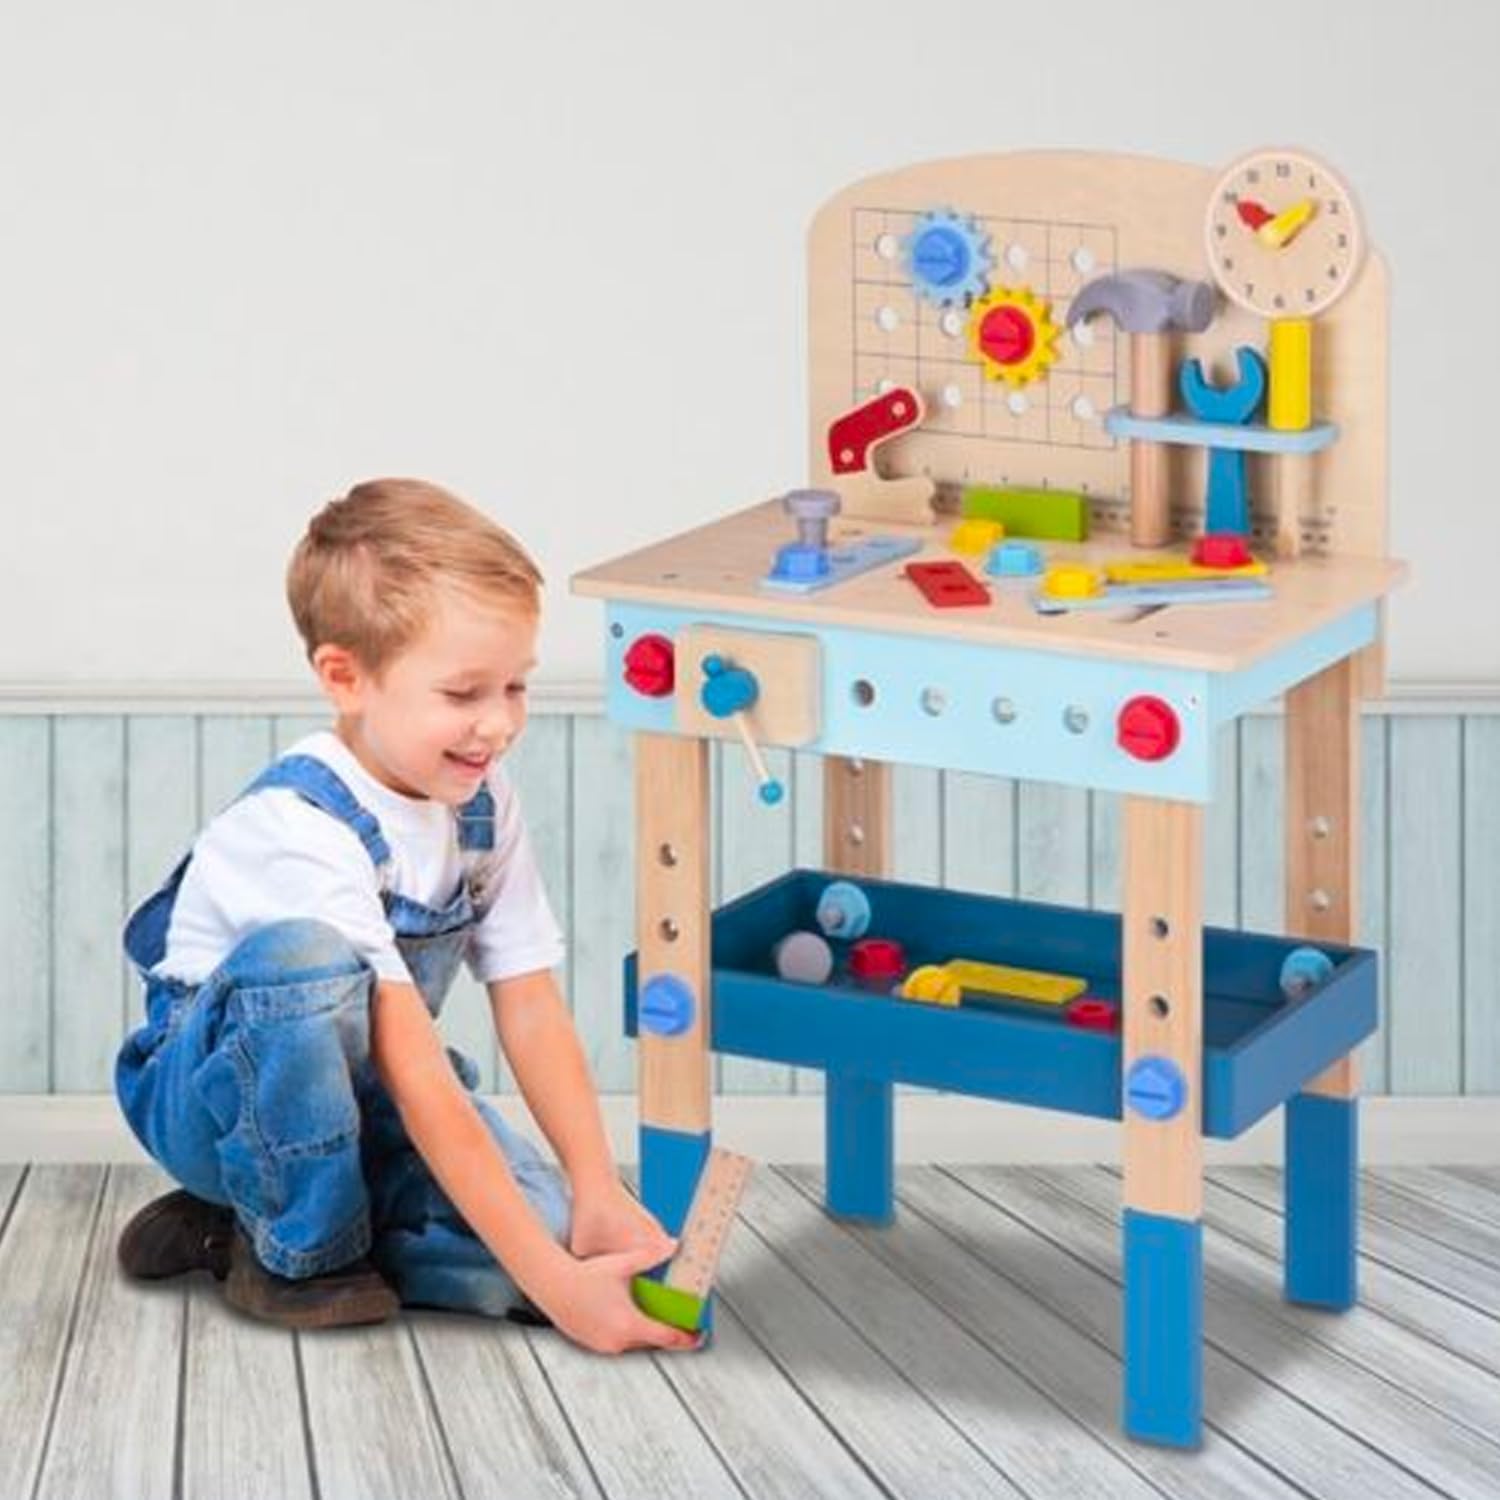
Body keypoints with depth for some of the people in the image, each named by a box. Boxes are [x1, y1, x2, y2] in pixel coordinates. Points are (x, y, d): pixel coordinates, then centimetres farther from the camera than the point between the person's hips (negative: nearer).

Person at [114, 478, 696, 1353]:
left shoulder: (482, 800, -6)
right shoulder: (304, 830, -30)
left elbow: (532, 1008, -5)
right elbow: (415, 1076, -34)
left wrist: (599, 1194, -19)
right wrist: (555, 1283, -38)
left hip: (357, 1094, 7)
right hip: (215, 1084, -7)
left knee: (542, 1221, -22)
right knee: (306, 955, -39)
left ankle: (233, 1222, -2)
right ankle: (299, 1250, -17)